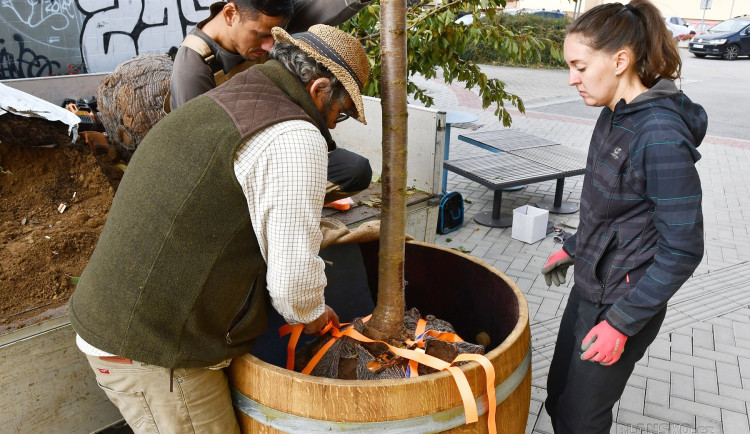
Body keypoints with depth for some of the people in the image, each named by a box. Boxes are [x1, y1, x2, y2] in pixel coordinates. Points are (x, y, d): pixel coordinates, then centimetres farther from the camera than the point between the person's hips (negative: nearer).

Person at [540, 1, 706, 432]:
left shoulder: (660, 135, -26)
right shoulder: (614, 115, 0)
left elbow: (683, 248, -22)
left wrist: (622, 323, -20)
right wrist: (572, 249, 21)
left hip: (622, 300, -8)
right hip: (589, 284, 8)